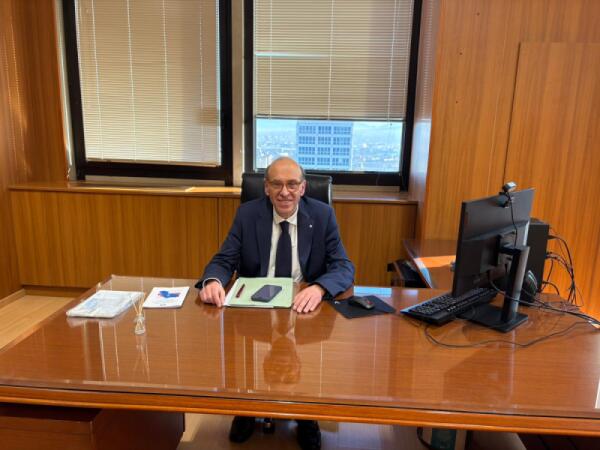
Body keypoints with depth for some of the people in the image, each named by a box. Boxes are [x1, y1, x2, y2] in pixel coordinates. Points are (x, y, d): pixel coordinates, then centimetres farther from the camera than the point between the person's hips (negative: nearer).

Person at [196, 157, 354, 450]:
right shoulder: (247, 213, -3)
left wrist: (319, 287, -34)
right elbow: (224, 260, -5)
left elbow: (344, 267, -11)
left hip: (305, 307, -1)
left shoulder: (323, 215, -6)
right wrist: (213, 281, -30)